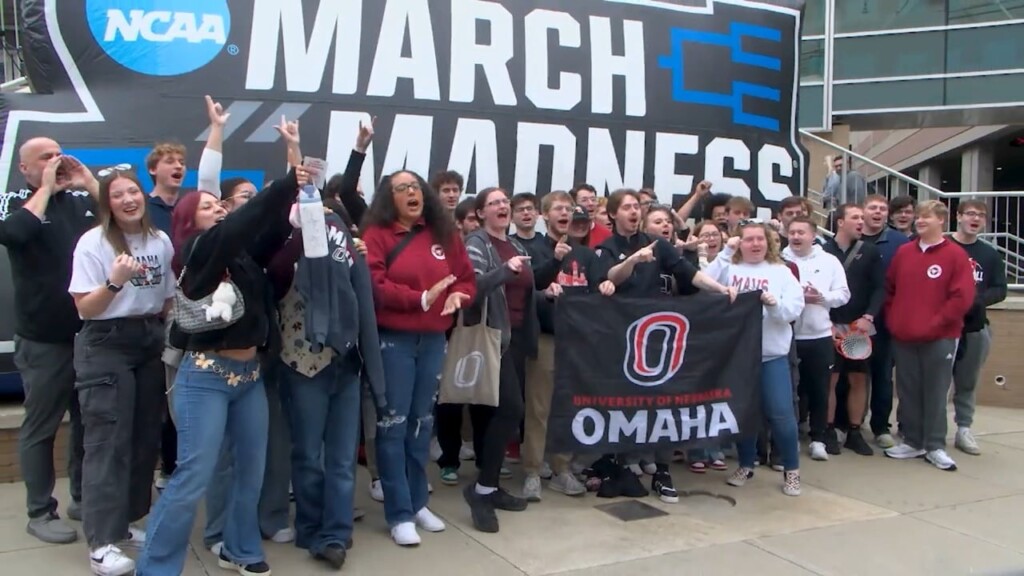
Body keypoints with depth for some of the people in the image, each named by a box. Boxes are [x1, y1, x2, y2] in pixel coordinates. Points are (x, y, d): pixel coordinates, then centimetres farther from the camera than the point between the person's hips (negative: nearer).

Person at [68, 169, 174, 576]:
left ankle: (125, 522, 24)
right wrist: (115, 281, -29)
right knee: (108, 441, -7)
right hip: (105, 345, -5)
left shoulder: (161, 241, 4)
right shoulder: (92, 243, -10)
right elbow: (84, 308, -13)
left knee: (146, 437, 10)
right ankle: (102, 542, -2)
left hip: (151, 342, 6)